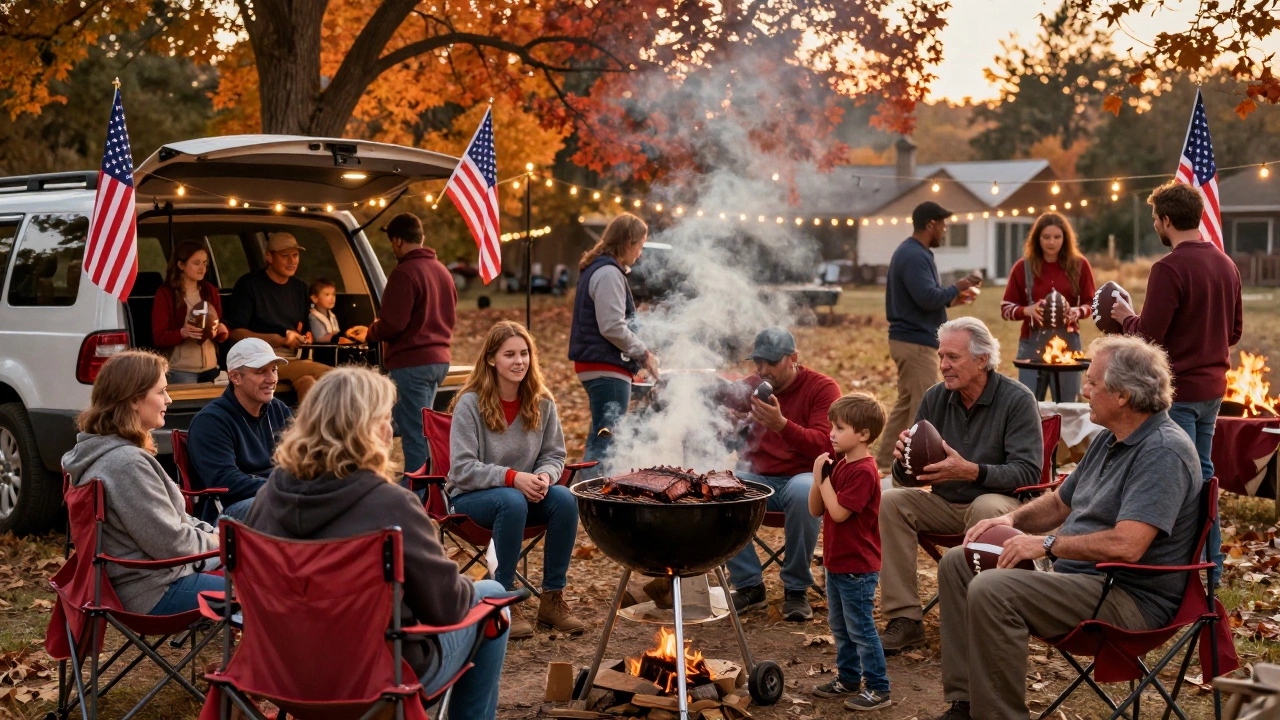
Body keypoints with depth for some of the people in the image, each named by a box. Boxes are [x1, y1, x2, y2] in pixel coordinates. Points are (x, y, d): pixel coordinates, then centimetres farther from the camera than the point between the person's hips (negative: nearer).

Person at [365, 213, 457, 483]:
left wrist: (370, 334, 1)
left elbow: (392, 324, -17)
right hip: (439, 358, 9)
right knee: (420, 430, 17)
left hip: (412, 362, -9)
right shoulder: (442, 271, 13)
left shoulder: (404, 273, -14)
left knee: (415, 435, -5)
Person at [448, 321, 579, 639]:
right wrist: (512, 477, -29)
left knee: (565, 500, -26)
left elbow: (554, 455, 6)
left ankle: (552, 598, -14)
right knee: (512, 502, -37)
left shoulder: (542, 403, 0)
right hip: (471, 496, -4)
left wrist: (545, 476, -19)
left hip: (524, 492, 4)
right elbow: (462, 468, -17)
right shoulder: (470, 403, -13)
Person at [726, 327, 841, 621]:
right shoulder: (749, 387, 9)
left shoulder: (822, 388, -4)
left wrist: (781, 424, -32)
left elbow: (824, 445, -18)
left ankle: (796, 589, -19)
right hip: (758, 476, 4)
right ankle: (749, 585, -13)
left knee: (804, 493, -39)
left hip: (802, 477, -3)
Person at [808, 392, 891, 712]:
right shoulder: (840, 466, 8)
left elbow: (838, 512, -26)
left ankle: (878, 688, 6)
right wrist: (819, 477, -7)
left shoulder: (863, 471, -20)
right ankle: (848, 678, 32)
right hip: (837, 562, 10)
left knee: (860, 628, -2)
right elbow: (816, 509, 7)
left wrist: (823, 479, -18)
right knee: (839, 625, 19)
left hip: (857, 567, -10)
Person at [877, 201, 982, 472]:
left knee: (906, 403, 17)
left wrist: (951, 299, 12)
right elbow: (928, 298, -27)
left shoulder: (911, 252, 15)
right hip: (916, 342, -11)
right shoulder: (915, 256, -18)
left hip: (907, 339, 11)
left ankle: (885, 459, 22)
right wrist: (957, 287, -12)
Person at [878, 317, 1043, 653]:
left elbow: (1028, 472, -20)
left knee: (986, 508, -37)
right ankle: (904, 619, -17)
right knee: (889, 502, -19)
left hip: (998, 499, -5)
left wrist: (971, 471, -34)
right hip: (944, 502, 5)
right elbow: (907, 479, 6)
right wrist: (905, 461, -20)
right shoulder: (936, 397, 3)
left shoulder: (1017, 399, -11)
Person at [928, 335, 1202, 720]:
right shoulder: (1109, 440, 12)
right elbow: (1060, 502, 24)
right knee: (957, 564, 7)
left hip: (1127, 597, -11)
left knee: (991, 591, -29)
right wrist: (1012, 519, 4)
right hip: (1074, 569, 11)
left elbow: (1126, 546, -31)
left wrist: (1048, 543, -20)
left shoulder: (1163, 451, -21)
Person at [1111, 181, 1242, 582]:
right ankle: (1211, 563, 24)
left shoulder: (1169, 269, -18)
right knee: (1202, 473, 17)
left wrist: (1127, 317, -1)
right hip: (1213, 387, 8)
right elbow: (1235, 331, 15)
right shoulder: (1226, 265, 7)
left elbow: (1147, 337, -19)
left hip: (1178, 390, -8)